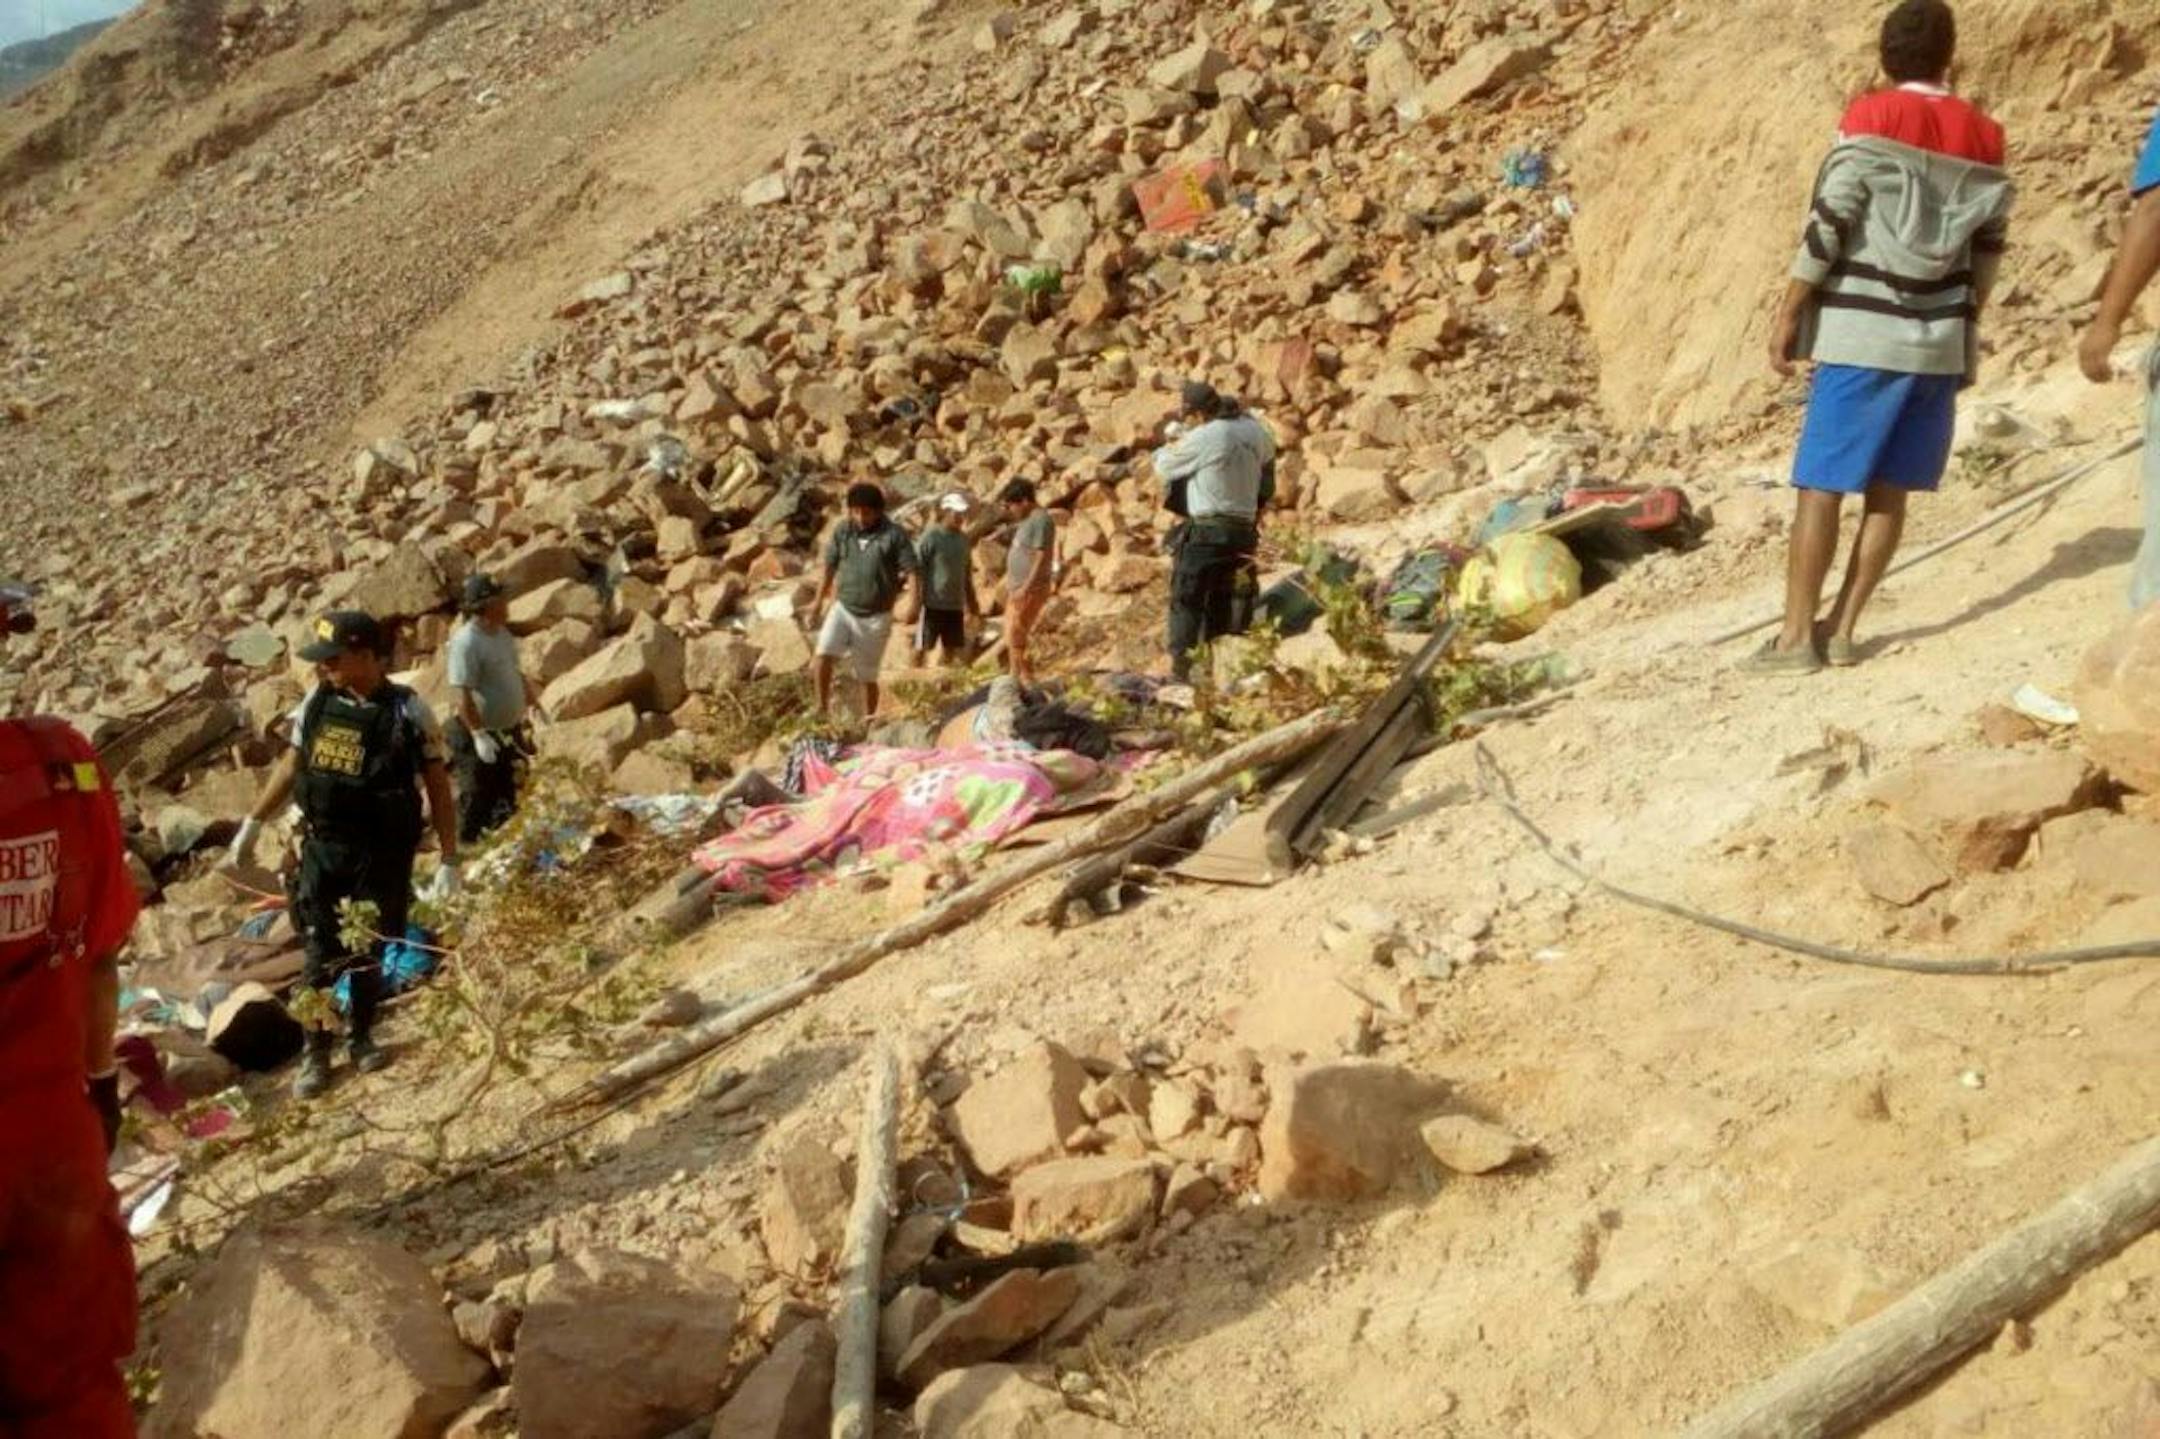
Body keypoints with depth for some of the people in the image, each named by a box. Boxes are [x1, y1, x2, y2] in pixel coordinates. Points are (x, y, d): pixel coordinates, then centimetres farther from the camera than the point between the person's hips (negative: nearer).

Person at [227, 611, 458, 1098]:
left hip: (383, 853, -2)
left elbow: (438, 785, -6)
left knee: (369, 953, 10)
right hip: (322, 845, 2)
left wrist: (449, 859, -8)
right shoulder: (316, 704, 0)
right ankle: (315, 1055, 13)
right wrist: (253, 825, 18)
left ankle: (361, 1038, 29)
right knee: (320, 954, 3)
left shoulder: (409, 712, -11)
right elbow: (291, 766, 14)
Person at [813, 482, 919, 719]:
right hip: (843, 608, 2)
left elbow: (912, 571, -13)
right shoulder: (842, 531, -1)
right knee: (823, 655, -20)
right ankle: (822, 709, -5)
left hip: (875, 616, -2)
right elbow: (830, 568, 11)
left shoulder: (894, 535, -12)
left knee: (867, 676, 7)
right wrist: (819, 602, 18)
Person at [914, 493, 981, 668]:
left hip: (956, 605, 6)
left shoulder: (963, 540, 8)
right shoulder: (930, 537, -11)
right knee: (923, 647, 0)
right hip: (932, 603, -6)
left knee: (952, 648, 10)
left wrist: (972, 603, 17)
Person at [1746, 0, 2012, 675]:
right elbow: (1989, 250, 11)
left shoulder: (1870, 120, -5)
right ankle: (1842, 629, 10)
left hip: (1865, 335, -5)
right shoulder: (1985, 139, 9)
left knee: (1821, 487, -2)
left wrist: (1789, 316, -5)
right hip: (1939, 341, 5)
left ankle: (1797, 635, -2)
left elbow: (1829, 226, -10)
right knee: (1890, 490, 8)